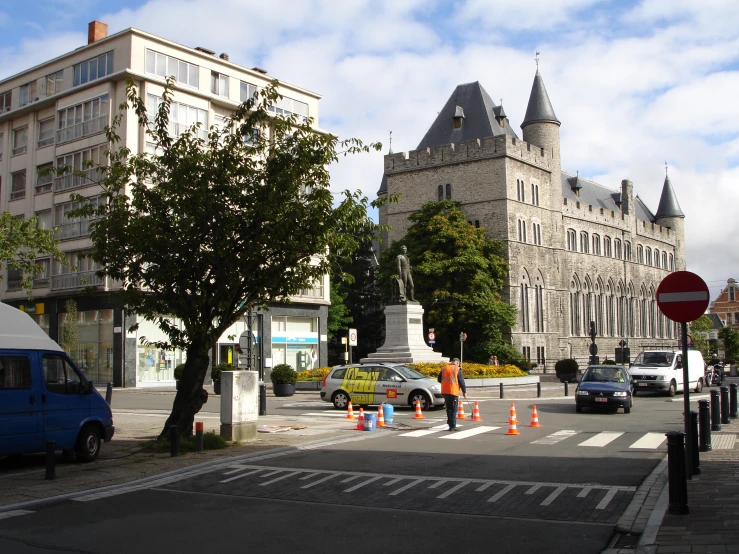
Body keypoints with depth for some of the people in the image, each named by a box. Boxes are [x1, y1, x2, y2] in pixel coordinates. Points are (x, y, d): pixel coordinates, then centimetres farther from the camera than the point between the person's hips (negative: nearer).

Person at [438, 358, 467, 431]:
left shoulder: (444, 368, 10)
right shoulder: (457, 369, -6)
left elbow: (439, 380, 17)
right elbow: (461, 382, -7)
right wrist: (464, 392, 0)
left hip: (445, 391, 5)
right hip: (454, 391, -5)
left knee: (448, 408, 17)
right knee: (453, 410, -2)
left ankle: (450, 423, 22)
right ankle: (453, 426, -3)